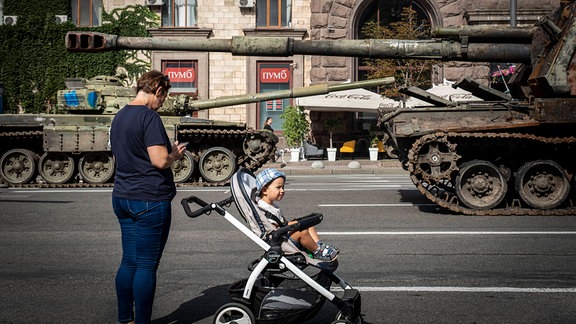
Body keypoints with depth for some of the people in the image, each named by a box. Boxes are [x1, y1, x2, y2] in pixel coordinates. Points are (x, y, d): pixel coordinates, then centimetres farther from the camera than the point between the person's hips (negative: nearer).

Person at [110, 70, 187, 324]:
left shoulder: (119, 117, 13)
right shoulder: (149, 117, -15)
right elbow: (160, 161, -22)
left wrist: (168, 152, 17)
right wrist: (174, 154, -1)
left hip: (122, 198, 9)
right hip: (150, 200, -9)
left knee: (128, 262, 15)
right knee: (146, 266, 0)